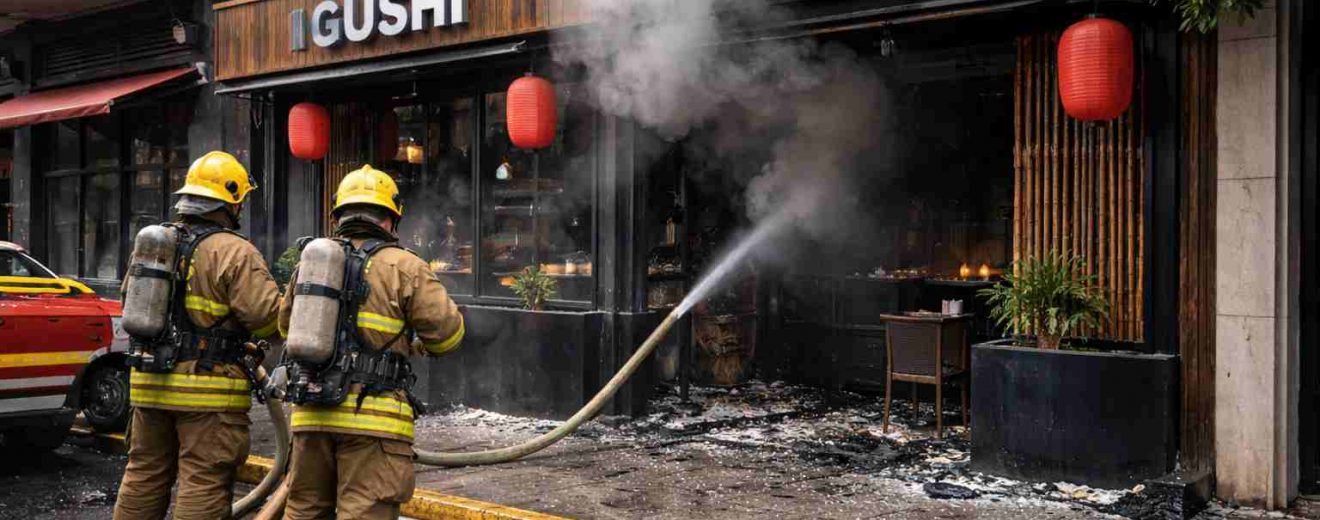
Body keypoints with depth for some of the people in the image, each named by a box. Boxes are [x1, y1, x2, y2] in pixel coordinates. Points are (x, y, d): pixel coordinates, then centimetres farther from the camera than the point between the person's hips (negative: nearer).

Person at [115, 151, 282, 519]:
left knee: (144, 474, 18)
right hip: (209, 392, -7)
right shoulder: (234, 252, -13)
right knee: (204, 483, -1)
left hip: (150, 383, 7)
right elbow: (269, 317, -17)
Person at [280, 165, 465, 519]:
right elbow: (447, 333, -3)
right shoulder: (403, 267, -5)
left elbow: (287, 326, 24)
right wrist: (415, 343, 18)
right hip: (374, 416, -5)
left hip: (311, 413, 5)